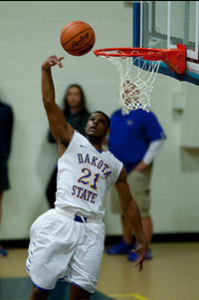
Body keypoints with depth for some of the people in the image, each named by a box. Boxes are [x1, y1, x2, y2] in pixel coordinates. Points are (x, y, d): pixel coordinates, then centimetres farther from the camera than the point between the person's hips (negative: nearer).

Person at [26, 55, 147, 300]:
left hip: (91, 229, 2)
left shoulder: (115, 165, 21)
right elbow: (49, 104, 2)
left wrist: (141, 240, 19)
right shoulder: (71, 141, 13)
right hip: (60, 222, -2)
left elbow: (128, 202, 24)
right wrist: (46, 71, -10)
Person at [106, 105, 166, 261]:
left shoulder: (145, 115, -9)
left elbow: (158, 139, -12)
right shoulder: (116, 115, 13)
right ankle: (127, 243, 27)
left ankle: (145, 249, -4)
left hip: (137, 171, -7)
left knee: (141, 211, -7)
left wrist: (146, 161, -14)